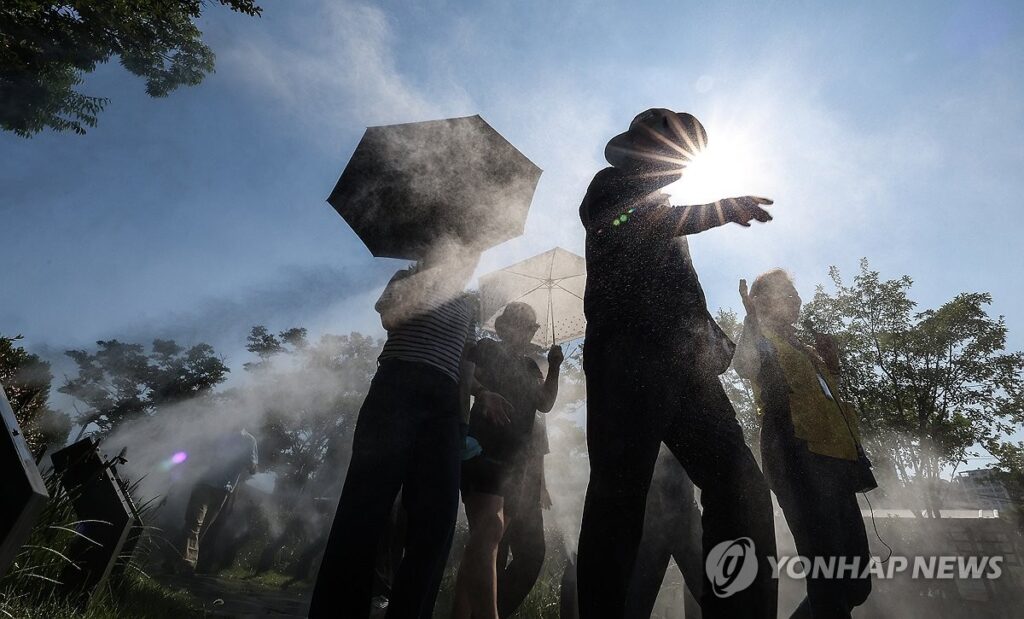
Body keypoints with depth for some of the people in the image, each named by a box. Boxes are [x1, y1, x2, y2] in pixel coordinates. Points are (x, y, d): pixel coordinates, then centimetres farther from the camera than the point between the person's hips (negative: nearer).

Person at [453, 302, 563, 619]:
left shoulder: (529, 366, 23)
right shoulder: (487, 349, 6)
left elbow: (545, 404, 15)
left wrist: (554, 368, 5)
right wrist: (483, 393, -25)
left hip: (514, 457, 8)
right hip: (484, 447, -8)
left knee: (482, 536, 9)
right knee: (489, 531, -21)